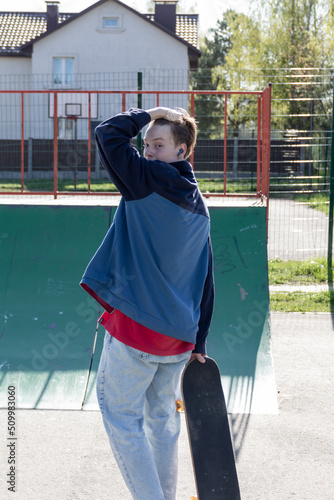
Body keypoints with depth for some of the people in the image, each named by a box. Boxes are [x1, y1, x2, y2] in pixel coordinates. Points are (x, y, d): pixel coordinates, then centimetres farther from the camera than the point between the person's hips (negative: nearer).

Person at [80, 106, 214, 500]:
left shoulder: (150, 179, -12)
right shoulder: (199, 206, 12)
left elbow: (108, 134, -13)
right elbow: (205, 280, 14)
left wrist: (147, 115, 3)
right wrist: (198, 343, 19)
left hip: (135, 326, -8)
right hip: (179, 335, 8)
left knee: (121, 416, 3)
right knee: (162, 416, 20)